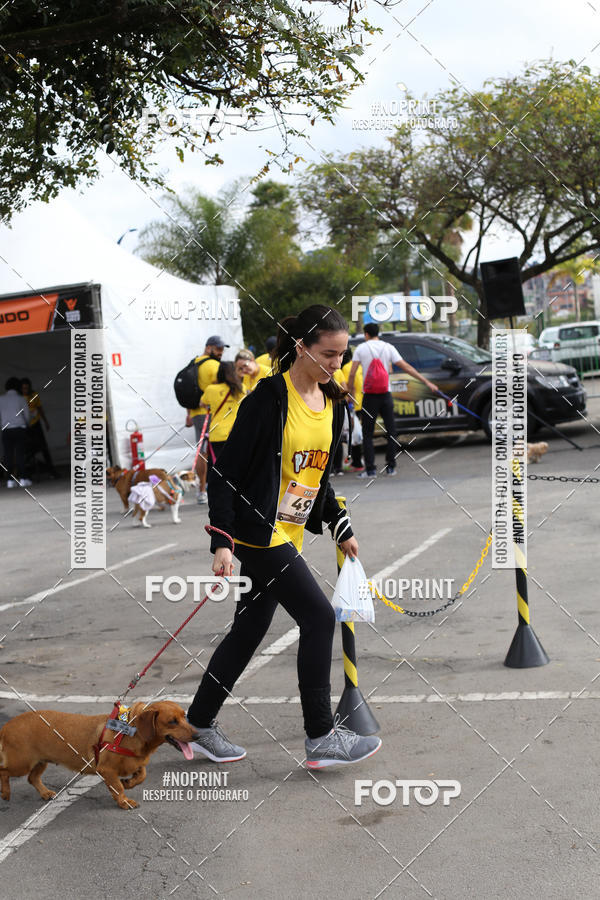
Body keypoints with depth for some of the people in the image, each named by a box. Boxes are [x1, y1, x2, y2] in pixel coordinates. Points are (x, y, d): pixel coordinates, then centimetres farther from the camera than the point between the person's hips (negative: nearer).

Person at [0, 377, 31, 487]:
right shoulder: (21, 399, 0)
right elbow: (26, 415, 7)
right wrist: (26, 424, 28)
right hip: (20, 428, -1)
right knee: (20, 453, 0)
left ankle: (10, 480, 0)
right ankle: (22, 479, -2)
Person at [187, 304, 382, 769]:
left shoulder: (332, 403, 7)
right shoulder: (269, 399, -17)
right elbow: (226, 472, -15)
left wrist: (341, 528, 15)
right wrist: (222, 543, -20)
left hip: (290, 535, 8)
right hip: (260, 533, -8)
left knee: (250, 629, 13)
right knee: (319, 617, -9)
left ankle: (200, 725, 25)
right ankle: (321, 736, 2)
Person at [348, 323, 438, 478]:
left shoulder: (361, 348, 0)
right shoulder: (388, 347, 4)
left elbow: (352, 374, -6)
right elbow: (406, 367, -1)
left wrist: (350, 391, 6)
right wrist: (426, 382, 1)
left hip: (369, 396, -2)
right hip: (385, 395, 2)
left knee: (367, 433, 3)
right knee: (391, 431, 10)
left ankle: (370, 469, -4)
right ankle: (391, 467, 9)